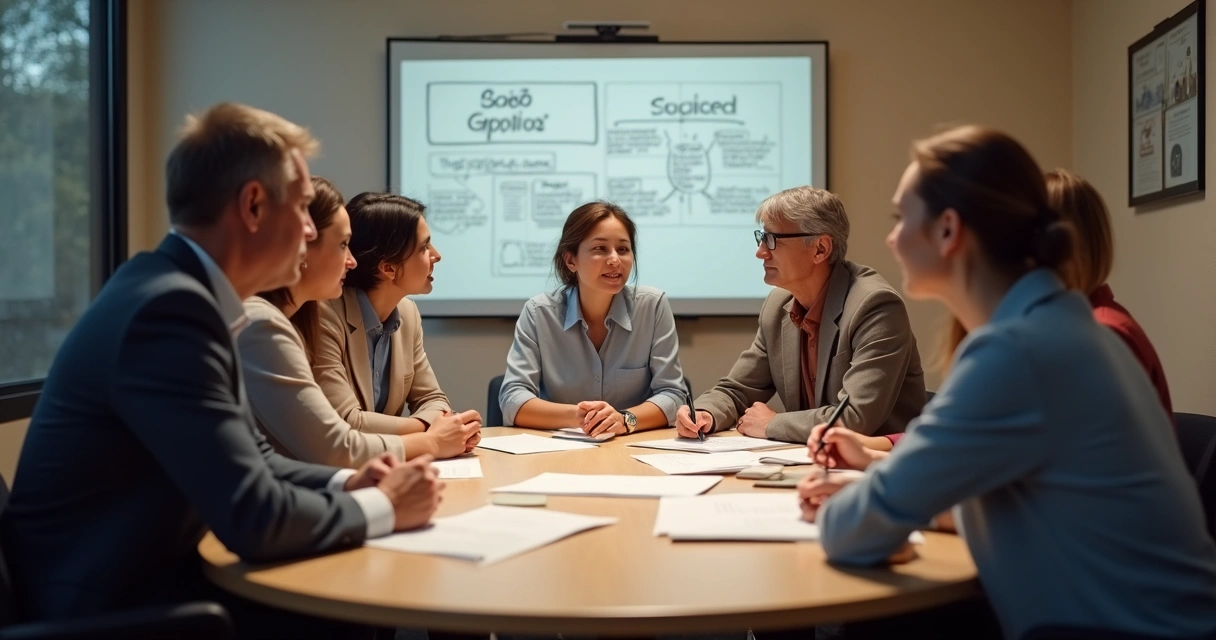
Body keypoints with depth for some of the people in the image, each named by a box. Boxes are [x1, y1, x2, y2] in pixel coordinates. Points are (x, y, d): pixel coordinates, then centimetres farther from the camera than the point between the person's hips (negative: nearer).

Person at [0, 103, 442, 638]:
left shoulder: (180, 288, 4)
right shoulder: (171, 307, -25)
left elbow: (249, 458, 12)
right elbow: (254, 519, -27)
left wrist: (345, 483, -4)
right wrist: (383, 507, -12)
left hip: (138, 579, 8)